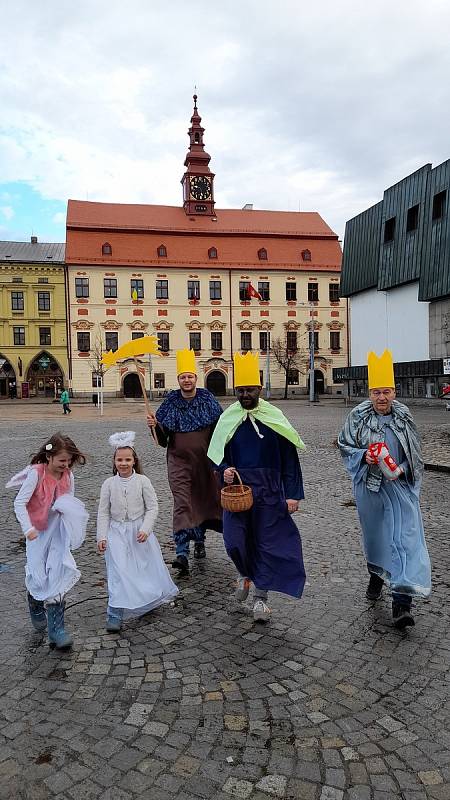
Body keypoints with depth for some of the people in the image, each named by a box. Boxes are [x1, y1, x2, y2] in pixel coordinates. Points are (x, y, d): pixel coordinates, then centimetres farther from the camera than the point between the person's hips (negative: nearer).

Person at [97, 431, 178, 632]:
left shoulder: (142, 481, -7)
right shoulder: (109, 483, -4)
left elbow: (152, 508, -5)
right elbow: (103, 512, 0)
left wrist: (145, 529, -16)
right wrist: (102, 537, -5)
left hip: (139, 531, 1)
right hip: (117, 533, 0)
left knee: (148, 568, 12)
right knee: (117, 572, -8)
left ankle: (152, 600, 40)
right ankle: (115, 615, -2)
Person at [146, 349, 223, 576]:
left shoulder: (207, 398, 1)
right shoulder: (171, 401, 1)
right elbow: (163, 434, 3)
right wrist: (154, 425, -17)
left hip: (205, 460, 2)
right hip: (179, 460, -1)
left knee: (203, 500, 15)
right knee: (182, 504, -11)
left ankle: (199, 540, 38)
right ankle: (182, 554, -14)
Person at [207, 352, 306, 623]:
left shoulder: (275, 418, -3)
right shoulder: (227, 419, 2)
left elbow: (289, 459, -3)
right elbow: (217, 455, 10)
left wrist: (293, 494, -8)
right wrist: (224, 470, -12)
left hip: (269, 493, -1)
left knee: (267, 544, 5)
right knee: (235, 542, -3)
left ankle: (260, 598, 22)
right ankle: (246, 574, 31)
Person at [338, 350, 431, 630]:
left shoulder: (404, 416, -2)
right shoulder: (358, 416, -5)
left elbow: (415, 452, 5)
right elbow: (345, 445, 1)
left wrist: (401, 469, -13)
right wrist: (364, 456, -17)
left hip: (400, 486, 0)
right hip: (370, 486, 1)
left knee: (404, 538, -10)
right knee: (374, 534, 17)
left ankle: (402, 602, -9)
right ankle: (377, 576, 43)